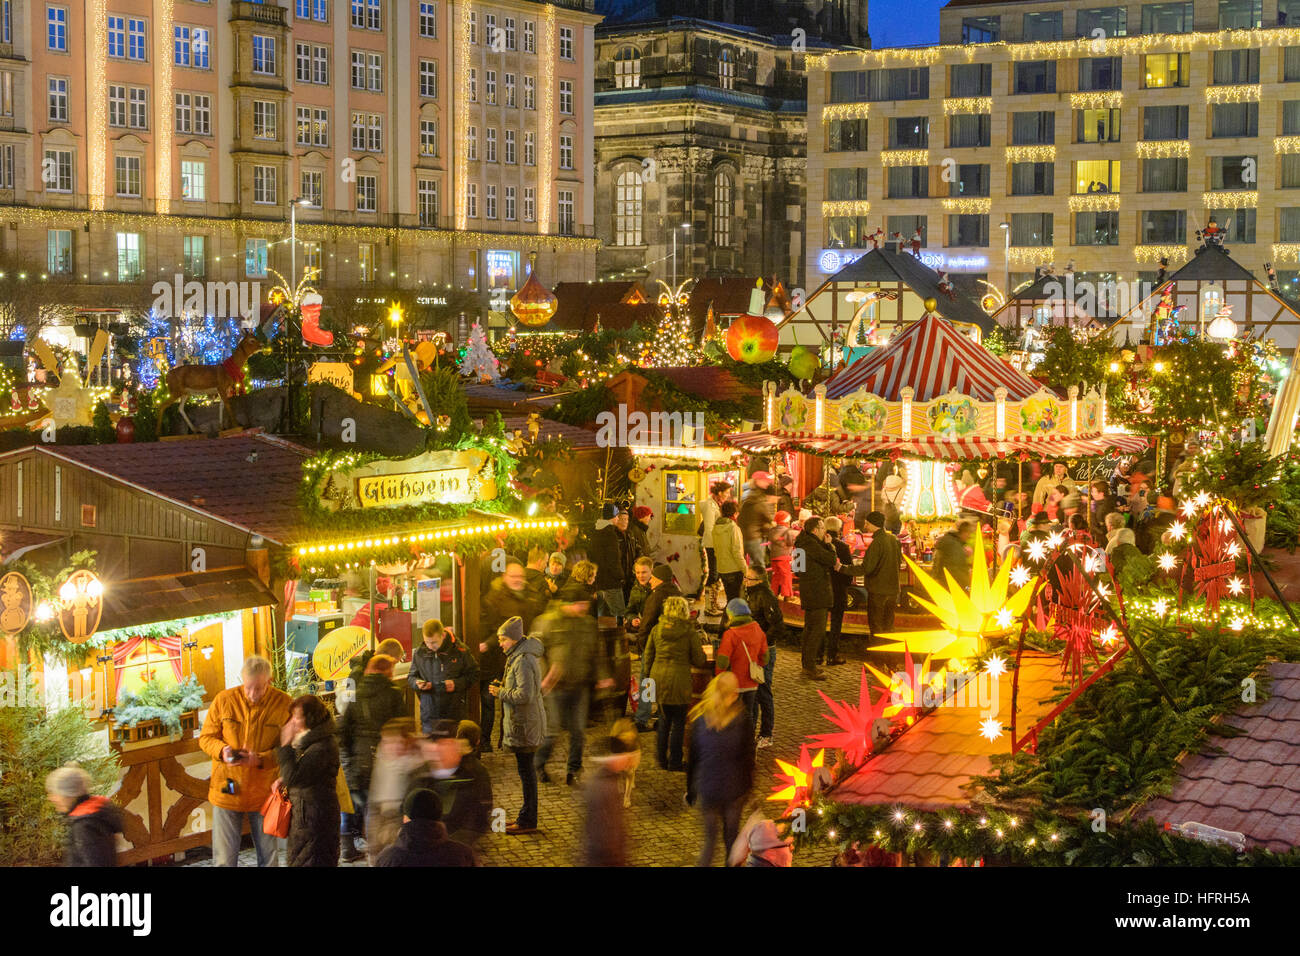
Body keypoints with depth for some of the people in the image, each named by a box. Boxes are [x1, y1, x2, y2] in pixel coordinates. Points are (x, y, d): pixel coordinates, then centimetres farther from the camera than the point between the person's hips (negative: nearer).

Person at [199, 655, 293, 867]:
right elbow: (206, 737, 4)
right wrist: (222, 750, -17)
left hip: (264, 793, 0)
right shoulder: (224, 700, -5)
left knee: (269, 858, 11)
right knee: (224, 859, 5)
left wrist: (261, 759, -22)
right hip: (227, 791, 0)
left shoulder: (284, 704, -7)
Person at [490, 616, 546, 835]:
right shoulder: (518, 656, 14)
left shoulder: (523, 660, -19)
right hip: (523, 724, 11)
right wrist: (504, 687, 9)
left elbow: (525, 695, -25)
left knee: (526, 771, -4)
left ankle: (528, 821, 1)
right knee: (526, 770, 16)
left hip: (524, 725, -11)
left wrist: (501, 693, -12)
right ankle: (526, 816, 25)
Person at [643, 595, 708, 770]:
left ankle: (661, 760, 20)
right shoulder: (689, 632, -6)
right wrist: (706, 662, 20)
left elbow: (648, 656, 10)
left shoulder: (657, 629, 4)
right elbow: (699, 660, -3)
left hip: (658, 676, 4)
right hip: (679, 677, -4)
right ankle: (674, 762, 11)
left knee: (664, 718, 18)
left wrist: (647, 677, 20)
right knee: (678, 722, 8)